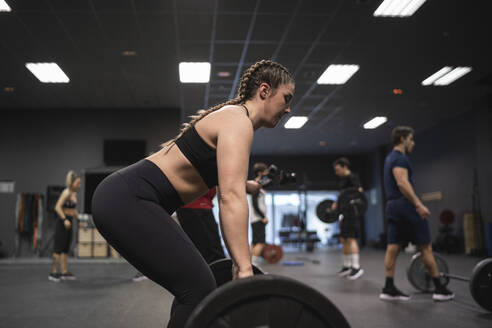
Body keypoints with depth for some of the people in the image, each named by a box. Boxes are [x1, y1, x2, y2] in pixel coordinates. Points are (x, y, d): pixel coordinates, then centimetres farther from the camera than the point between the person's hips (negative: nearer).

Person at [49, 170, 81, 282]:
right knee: (59, 248, -5)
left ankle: (64, 272, 16)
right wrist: (65, 220, -29)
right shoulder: (66, 193, -13)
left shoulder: (74, 194, 13)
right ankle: (54, 273, 2)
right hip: (62, 222, -9)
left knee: (66, 248, 11)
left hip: (68, 222, 9)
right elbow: (58, 207, -22)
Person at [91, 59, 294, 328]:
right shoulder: (238, 120, -12)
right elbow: (231, 197, -26)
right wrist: (245, 269, -31)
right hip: (127, 200, -10)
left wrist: (239, 266, 23)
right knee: (199, 288, -11)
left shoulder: (235, 120, 19)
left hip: (124, 199, 10)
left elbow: (229, 198, 22)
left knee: (196, 286, 13)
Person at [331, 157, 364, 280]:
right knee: (343, 240, 10)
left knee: (351, 239, -15)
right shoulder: (342, 179, 21)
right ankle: (347, 266, 16)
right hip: (344, 213, 10)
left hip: (352, 212, -10)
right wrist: (336, 204, 28)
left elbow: (359, 190, -20)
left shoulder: (352, 177, -7)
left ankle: (356, 267, -15)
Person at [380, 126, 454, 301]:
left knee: (393, 247, 5)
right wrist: (419, 204, -30)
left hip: (392, 207, 10)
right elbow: (402, 183, -24)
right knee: (426, 247, -3)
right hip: (405, 205, -10)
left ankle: (389, 289, 4)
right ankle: (439, 289, 3)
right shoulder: (400, 157, -11)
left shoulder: (390, 158, 21)